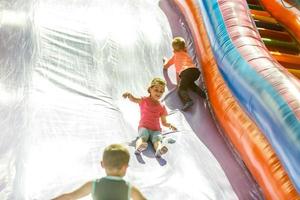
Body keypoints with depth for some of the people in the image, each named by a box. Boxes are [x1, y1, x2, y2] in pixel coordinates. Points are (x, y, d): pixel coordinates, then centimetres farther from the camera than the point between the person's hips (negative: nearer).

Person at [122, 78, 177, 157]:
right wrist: (129, 94, -30)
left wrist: (170, 125, 3)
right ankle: (139, 146, -65)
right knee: (143, 136, -35)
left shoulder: (162, 107, 14)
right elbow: (133, 99, -10)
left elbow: (164, 122, 20)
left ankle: (159, 149, -63)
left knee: (157, 139, -32)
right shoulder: (144, 101, 9)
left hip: (156, 130, 1)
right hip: (144, 127, -1)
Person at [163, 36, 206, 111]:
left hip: (186, 72, -5)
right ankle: (201, 92, 13)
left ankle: (188, 101, -38)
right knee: (189, 83, 32)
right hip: (196, 70, 5)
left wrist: (165, 60, 55)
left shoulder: (175, 55, 26)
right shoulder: (186, 54, 35)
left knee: (181, 89, -9)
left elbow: (165, 66, 34)